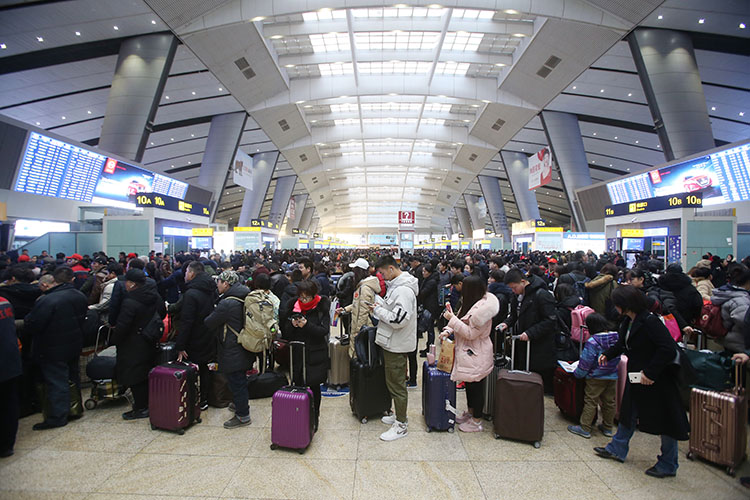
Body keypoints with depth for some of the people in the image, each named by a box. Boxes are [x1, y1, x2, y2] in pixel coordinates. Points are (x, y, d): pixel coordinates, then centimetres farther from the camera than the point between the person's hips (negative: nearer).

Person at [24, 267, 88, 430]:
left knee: (56, 381, 2)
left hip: (53, 349, -7)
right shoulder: (81, 297, -2)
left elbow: (31, 325, -20)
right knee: (72, 376, 20)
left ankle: (58, 416, 11)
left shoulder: (47, 300, -25)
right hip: (75, 345, 7)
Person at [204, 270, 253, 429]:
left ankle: (242, 416, 12)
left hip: (232, 352, -9)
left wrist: (204, 320, 8)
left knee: (236, 382, 2)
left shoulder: (227, 304, -23)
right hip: (244, 348, 9)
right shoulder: (243, 298, 5)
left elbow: (209, 323, -13)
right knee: (240, 380, 22)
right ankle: (241, 406, 38)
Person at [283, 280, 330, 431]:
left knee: (314, 386, 6)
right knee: (298, 385, 5)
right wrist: (293, 325, -12)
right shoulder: (296, 308, 6)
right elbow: (288, 334, 10)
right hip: (297, 353, 3)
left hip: (315, 355, -3)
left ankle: (315, 417, 22)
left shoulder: (321, 308, -5)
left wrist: (307, 325, -24)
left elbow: (324, 331, -12)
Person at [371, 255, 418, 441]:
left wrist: (378, 310, -17)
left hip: (397, 345, -10)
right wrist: (379, 304, 3)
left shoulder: (404, 290, -23)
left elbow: (399, 320, -29)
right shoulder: (395, 286, 9)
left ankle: (401, 425, 16)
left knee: (397, 384, 2)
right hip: (392, 343, 10)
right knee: (393, 382, 21)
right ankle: (399, 415, 37)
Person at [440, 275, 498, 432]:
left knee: (476, 386, 5)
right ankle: (470, 413, 39)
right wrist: (448, 331, -3)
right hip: (469, 351, 10)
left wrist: (452, 319, -22)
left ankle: (476, 422, 20)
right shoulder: (473, 303, 6)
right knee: (469, 384, 22)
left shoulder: (482, 308, -25)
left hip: (476, 355, -10)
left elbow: (471, 333, -24)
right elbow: (464, 324, 13)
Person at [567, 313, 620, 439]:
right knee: (609, 402, 16)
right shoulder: (616, 338, -3)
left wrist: (577, 373, -4)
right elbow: (617, 358, 10)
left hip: (596, 378, -6)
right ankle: (607, 428, 29)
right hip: (612, 377, 6)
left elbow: (585, 362, -18)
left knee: (591, 402, 3)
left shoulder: (592, 342, -22)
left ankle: (585, 428, 9)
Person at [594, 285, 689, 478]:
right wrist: (607, 354, 13)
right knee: (628, 413, 19)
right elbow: (623, 344, 19)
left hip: (656, 381, -9)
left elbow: (669, 350, -28)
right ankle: (617, 449, 34)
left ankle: (668, 465, 25)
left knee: (664, 421, 8)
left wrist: (650, 373, -25)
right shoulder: (628, 321, 2)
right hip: (636, 377, 9)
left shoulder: (650, 321, -24)